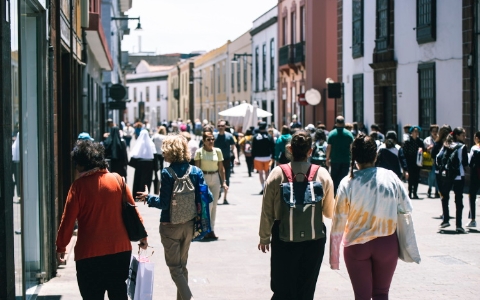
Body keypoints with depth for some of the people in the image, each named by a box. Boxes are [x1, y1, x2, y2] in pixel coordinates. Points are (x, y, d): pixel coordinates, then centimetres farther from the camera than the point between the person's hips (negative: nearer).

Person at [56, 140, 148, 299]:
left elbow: (68, 219, -8)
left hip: (89, 253, -4)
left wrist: (61, 247, 4)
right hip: (120, 249, 4)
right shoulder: (117, 180, 0)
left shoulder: (79, 186, -9)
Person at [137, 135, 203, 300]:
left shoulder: (167, 173, -17)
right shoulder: (196, 171, -4)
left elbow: (163, 203, -16)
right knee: (182, 265, 20)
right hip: (189, 224, 5)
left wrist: (148, 197, 0)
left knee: (174, 267, 4)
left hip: (170, 226, -5)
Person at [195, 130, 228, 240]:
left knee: (214, 205, 7)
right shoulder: (199, 152, -5)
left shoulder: (218, 151, 5)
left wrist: (223, 182, 1)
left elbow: (221, 169, 6)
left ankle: (211, 230, 14)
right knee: (207, 204, -10)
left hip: (215, 178, 4)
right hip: (203, 179, -4)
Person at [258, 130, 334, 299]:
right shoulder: (322, 175, -6)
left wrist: (264, 237, 8)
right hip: (314, 239, 1)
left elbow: (267, 210, -4)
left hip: (283, 238, -1)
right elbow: (329, 212, 2)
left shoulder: (278, 173, -8)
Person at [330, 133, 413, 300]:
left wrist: (334, 258, -2)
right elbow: (407, 208, -2)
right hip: (387, 244, 1)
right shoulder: (390, 177, -10)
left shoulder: (347, 183, -12)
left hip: (357, 246, -1)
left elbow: (338, 224, -10)